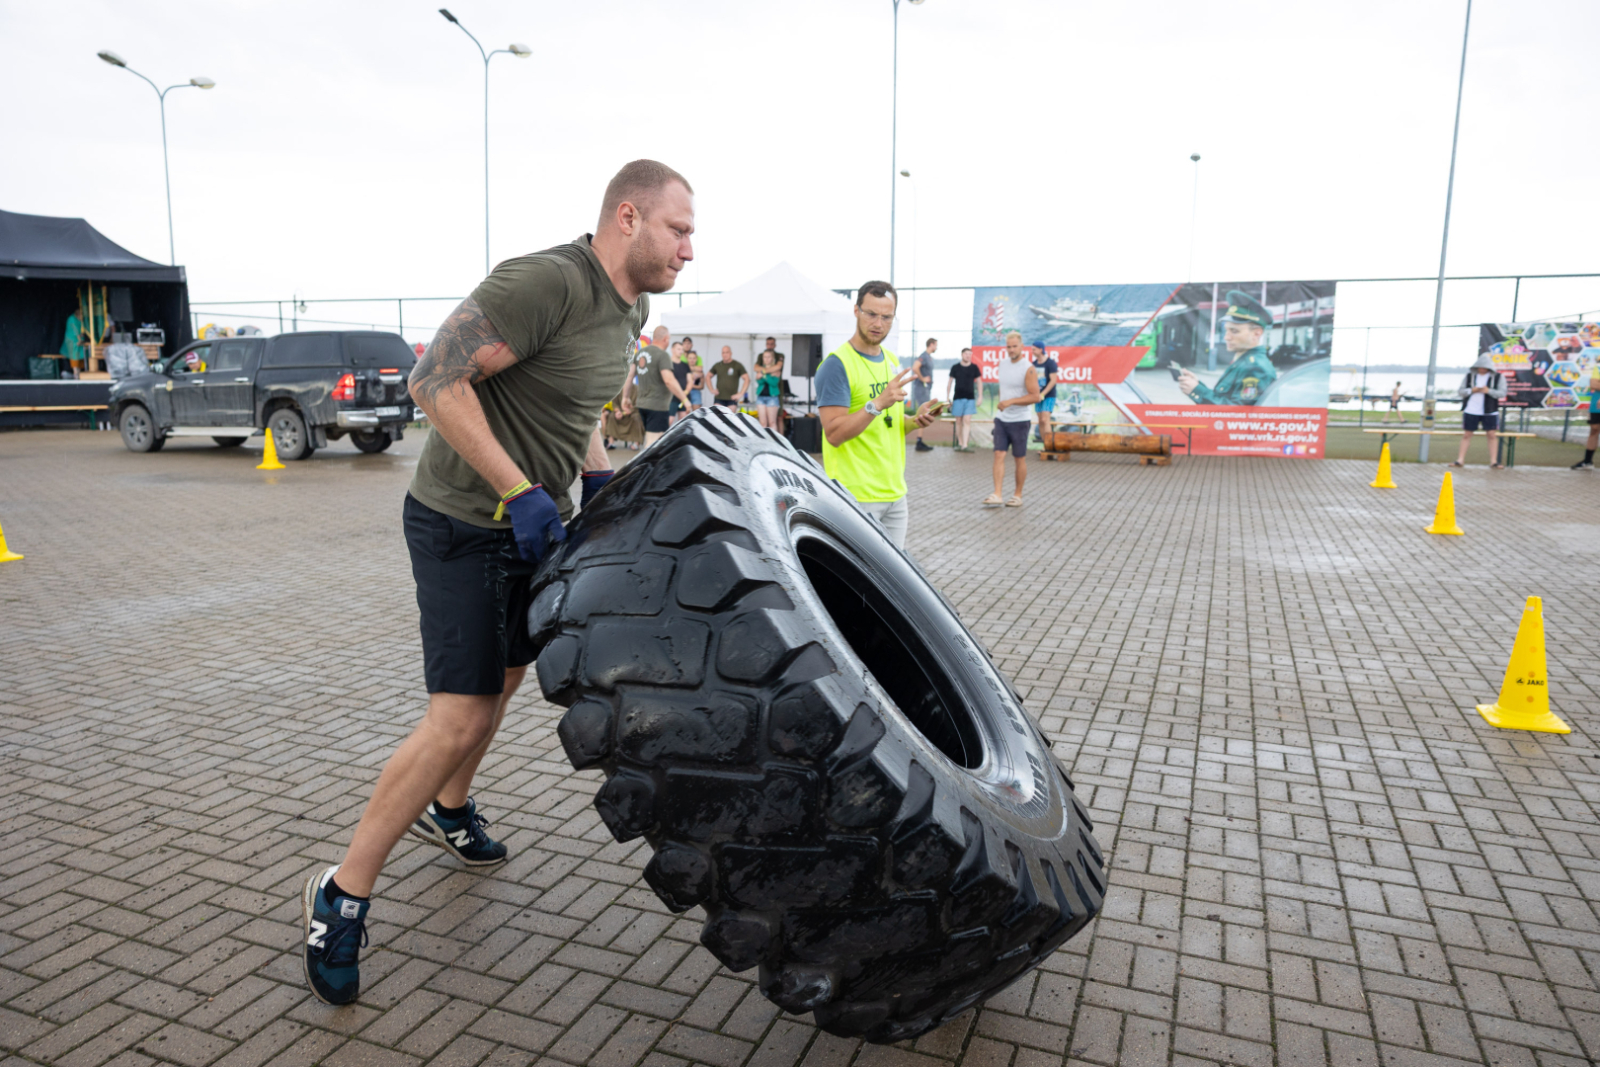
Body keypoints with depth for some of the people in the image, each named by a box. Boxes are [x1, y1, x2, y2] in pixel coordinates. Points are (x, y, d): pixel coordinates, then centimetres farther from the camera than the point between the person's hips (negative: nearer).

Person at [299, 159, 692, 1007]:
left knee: (503, 678, 22)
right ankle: (343, 894, 7)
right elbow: (435, 380, -26)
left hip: (537, 523, 9)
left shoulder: (631, 310, 6)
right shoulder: (546, 282, -25)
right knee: (461, 716, -11)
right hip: (463, 525, -9)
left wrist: (602, 482, 5)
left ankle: (447, 809, 47)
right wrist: (517, 492, -28)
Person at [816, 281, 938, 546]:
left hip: (895, 492, 8)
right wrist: (878, 403, -29)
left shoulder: (892, 362, 14)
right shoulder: (837, 365, -12)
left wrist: (915, 420, 2)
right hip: (857, 497, -8)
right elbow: (834, 433, -20)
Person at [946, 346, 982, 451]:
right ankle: (960, 444, 12)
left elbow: (979, 382, 10)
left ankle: (965, 445, -14)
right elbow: (950, 382, 10)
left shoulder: (974, 368, 4)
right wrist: (947, 397, 7)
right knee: (959, 421, 4)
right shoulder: (955, 368, 4)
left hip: (970, 398, -1)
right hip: (957, 398, 1)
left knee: (967, 421, -10)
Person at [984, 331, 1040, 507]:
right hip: (1001, 418, 5)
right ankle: (996, 496, -10)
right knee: (999, 455, -5)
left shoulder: (1028, 369, -13)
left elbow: (1035, 396, -19)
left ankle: (1018, 496, 16)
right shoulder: (1003, 363, 7)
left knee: (1019, 459, 6)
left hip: (1019, 420, -5)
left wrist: (1011, 401, -25)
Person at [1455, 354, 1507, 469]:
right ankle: (1460, 460, 7)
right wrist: (1471, 390, -14)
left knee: (1492, 434, -1)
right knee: (1466, 434, 3)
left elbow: (1502, 393, -5)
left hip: (1489, 412, -1)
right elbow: (1460, 392, 4)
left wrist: (1489, 391, -21)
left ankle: (1493, 461, 7)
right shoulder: (1469, 376, 5)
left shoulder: (1498, 377, 1)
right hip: (1470, 411, 1)